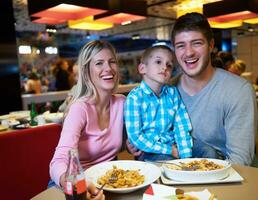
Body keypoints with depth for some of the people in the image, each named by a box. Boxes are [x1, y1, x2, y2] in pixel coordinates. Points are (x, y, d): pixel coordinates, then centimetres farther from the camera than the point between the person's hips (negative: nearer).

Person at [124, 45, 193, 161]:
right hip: (148, 151, -5)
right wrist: (169, 150, -14)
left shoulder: (172, 93, 3)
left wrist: (187, 156, -12)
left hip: (174, 148, 5)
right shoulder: (135, 97, -11)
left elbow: (181, 128, 0)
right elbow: (135, 137, -14)